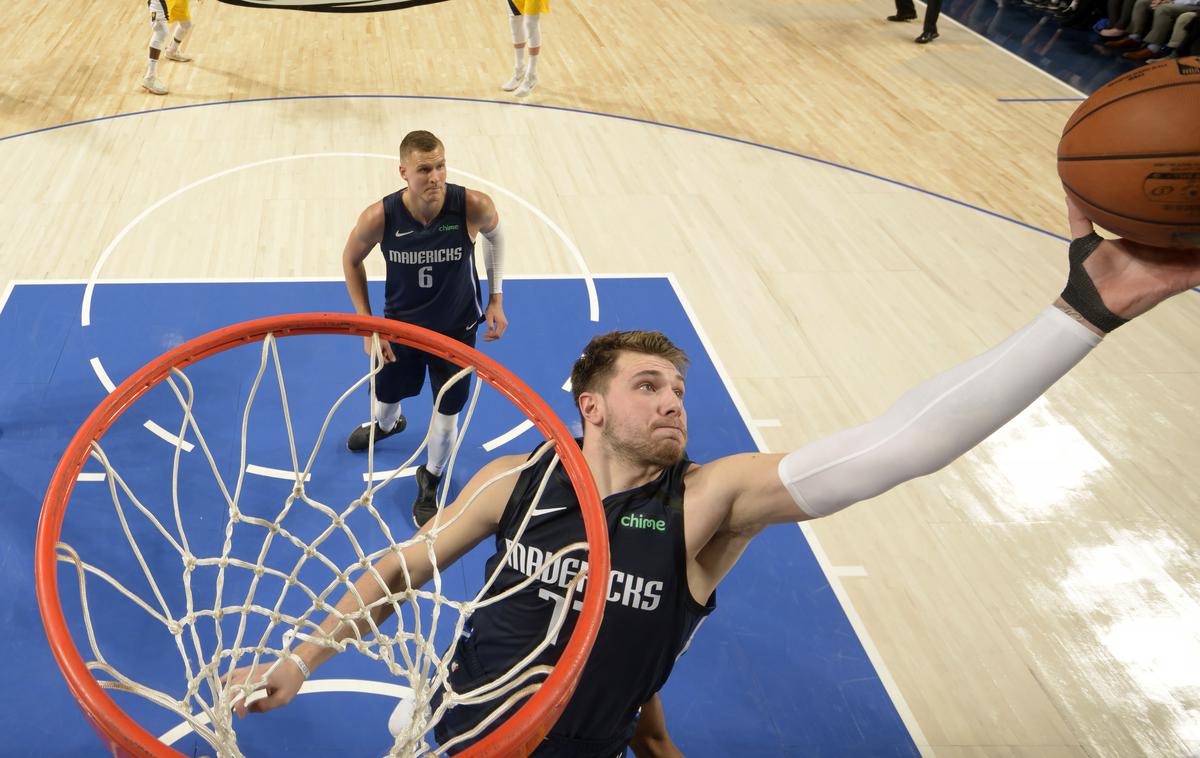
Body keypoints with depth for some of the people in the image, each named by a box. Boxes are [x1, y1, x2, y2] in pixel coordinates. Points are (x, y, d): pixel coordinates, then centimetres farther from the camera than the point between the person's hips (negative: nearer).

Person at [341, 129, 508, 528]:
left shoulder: (474, 206, -30)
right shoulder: (379, 217, -28)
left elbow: (494, 235, -4)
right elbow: (351, 259, -7)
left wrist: (495, 299, -4)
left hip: (456, 328, -1)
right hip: (401, 323, 1)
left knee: (447, 410, 8)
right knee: (387, 392, 25)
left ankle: (430, 482, 39)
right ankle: (386, 424, 66)